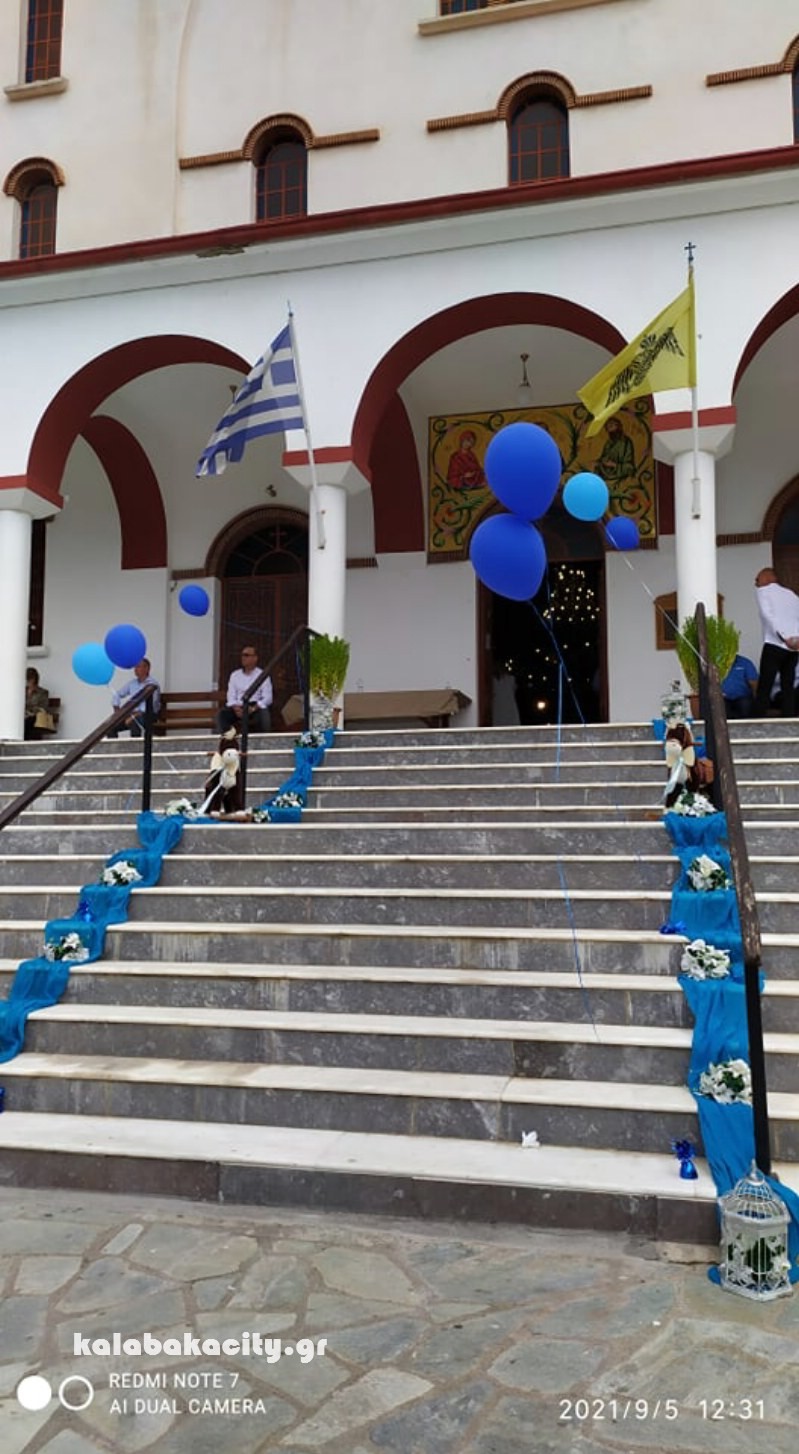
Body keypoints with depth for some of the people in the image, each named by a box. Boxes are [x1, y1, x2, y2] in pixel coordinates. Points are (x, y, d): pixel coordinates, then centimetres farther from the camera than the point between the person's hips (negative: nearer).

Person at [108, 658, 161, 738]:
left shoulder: (152, 684, -9)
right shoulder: (132, 683, 12)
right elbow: (117, 695, 21)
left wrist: (134, 716, -26)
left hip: (147, 714, -6)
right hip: (132, 713, 6)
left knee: (134, 723, -39)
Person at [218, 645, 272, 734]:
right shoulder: (235, 675, 13)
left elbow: (267, 698, -6)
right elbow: (231, 697, 7)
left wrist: (253, 708, -23)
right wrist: (235, 707, -17)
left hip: (256, 708, -3)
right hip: (238, 708, 3)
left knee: (264, 713, -37)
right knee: (222, 714, -27)